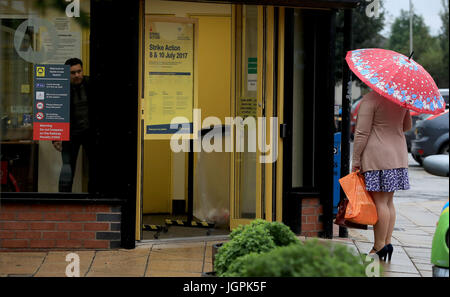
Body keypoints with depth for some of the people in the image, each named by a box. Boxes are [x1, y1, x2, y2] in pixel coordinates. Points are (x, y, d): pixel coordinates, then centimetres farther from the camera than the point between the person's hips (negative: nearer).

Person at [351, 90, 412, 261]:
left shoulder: (370, 99, -12)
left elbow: (362, 133, -13)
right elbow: (407, 126, 21)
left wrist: (356, 160, -7)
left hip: (377, 157, -7)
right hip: (398, 154, 7)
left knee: (380, 201, -5)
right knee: (388, 201, 13)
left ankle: (379, 247, -3)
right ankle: (387, 242, 13)